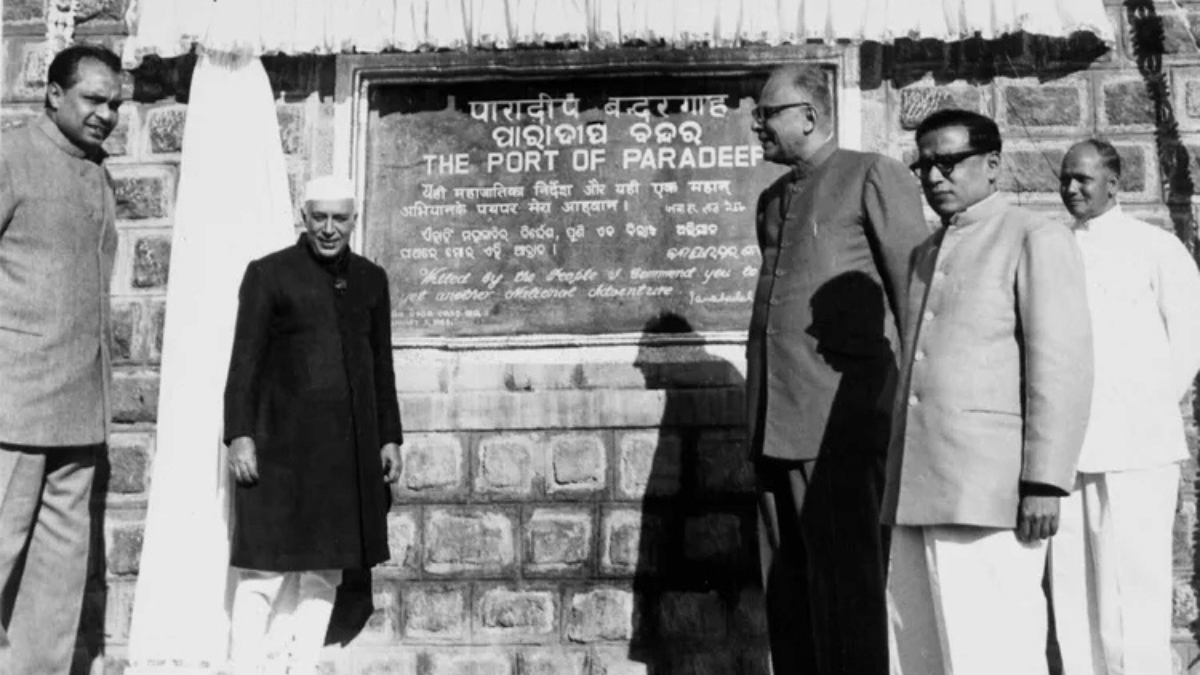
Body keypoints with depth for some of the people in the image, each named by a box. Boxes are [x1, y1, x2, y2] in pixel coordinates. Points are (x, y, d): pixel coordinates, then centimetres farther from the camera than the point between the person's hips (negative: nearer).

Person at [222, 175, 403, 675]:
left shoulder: (371, 280, 12)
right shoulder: (268, 274, 1)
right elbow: (244, 361, -3)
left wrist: (389, 437, 10)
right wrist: (239, 435, -11)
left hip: (349, 448, 4)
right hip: (282, 444, -4)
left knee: (325, 571, 9)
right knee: (266, 568, -1)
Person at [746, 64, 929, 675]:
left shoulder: (874, 177, 1)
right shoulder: (772, 200, 22)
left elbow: (916, 293, -3)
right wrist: (758, 418, 17)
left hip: (840, 416, -7)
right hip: (773, 421, 7)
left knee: (844, 579, -4)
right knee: (785, 583, 10)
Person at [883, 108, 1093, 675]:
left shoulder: (1036, 240, 1)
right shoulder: (927, 254, 23)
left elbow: (1061, 366, -7)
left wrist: (1044, 481, -14)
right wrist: (899, 480, 16)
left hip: (989, 495, -7)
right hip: (917, 494, 7)